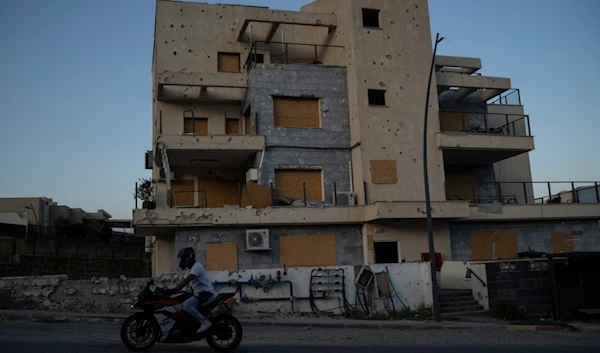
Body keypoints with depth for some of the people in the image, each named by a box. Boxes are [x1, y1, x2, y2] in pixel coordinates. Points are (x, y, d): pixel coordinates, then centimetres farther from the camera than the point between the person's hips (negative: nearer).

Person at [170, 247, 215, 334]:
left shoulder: (197, 266, -14)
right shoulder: (193, 267, 21)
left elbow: (187, 280, -25)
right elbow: (187, 281, 21)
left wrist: (174, 290, -29)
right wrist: (175, 289, 13)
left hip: (206, 293, -11)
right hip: (199, 293, 11)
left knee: (186, 305, -30)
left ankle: (205, 322, -25)